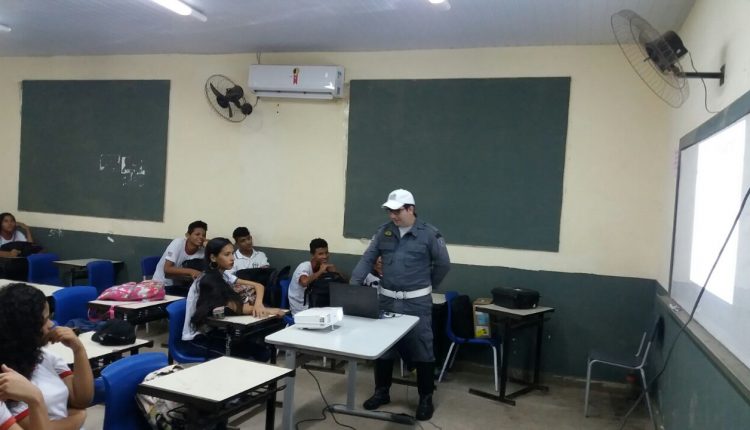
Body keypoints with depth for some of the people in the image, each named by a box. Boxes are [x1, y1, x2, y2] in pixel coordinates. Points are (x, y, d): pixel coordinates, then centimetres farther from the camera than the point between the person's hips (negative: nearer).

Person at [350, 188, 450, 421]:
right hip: (387, 299, 4)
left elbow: (443, 264, 1)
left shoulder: (429, 234, -8)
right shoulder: (384, 231, 3)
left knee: (421, 350, 3)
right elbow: (367, 259, 4)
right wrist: (352, 285, -5)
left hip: (417, 302, -4)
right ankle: (381, 392, 28)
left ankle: (426, 399, 17)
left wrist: (426, 286, 7)